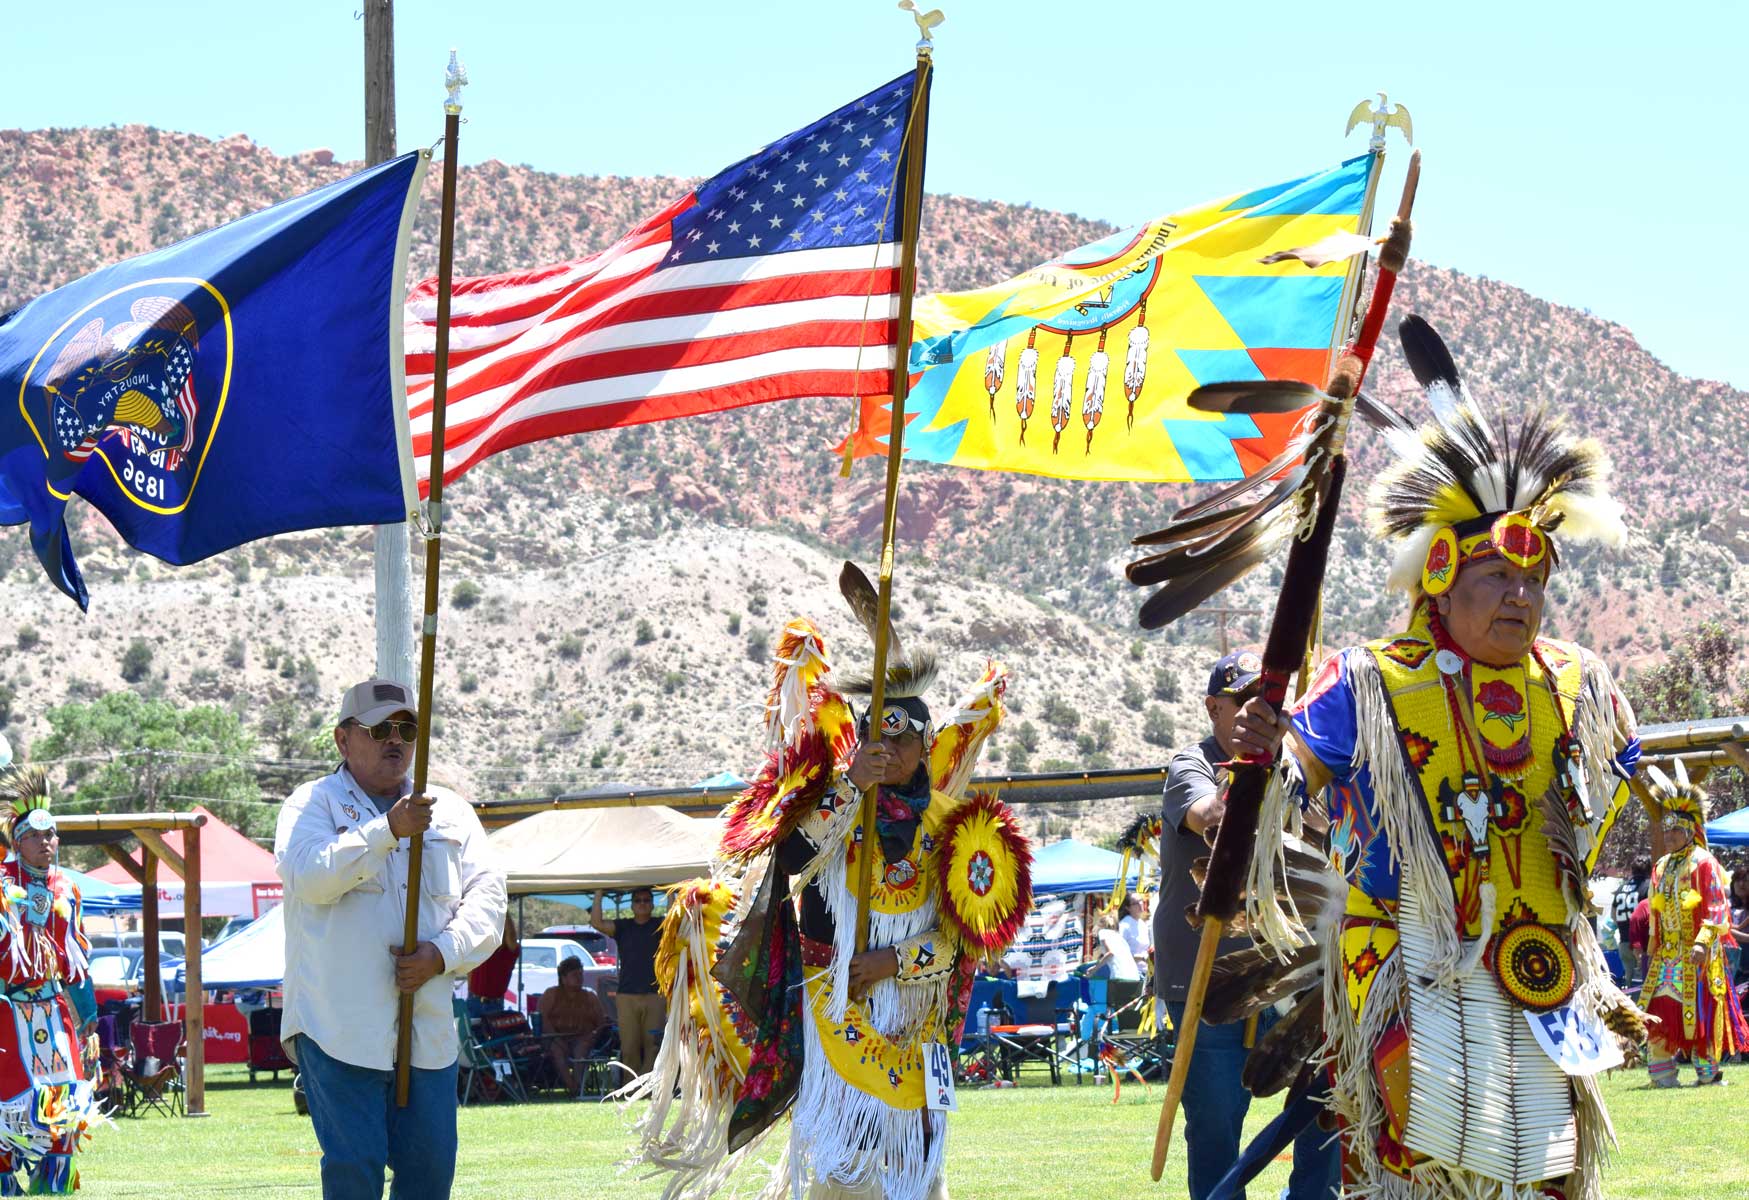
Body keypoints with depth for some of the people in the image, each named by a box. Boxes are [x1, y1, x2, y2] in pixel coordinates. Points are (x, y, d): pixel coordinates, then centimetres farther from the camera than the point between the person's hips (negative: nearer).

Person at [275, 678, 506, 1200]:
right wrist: (388, 830, -26)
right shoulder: (312, 805, 4)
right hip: (339, 1028, -4)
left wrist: (442, 953, -10)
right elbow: (310, 877, -16)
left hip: (429, 1030, 4)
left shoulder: (450, 810, 16)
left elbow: (487, 896, 8)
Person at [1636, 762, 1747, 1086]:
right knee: (1658, 1011, -1)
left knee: (1700, 1011, -3)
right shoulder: (1661, 868, 15)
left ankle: (1708, 1072, 7)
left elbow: (1716, 909, -12)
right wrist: (1652, 949, 18)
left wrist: (1703, 942, -22)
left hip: (1696, 956, -6)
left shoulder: (1703, 864, -6)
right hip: (1667, 954, 6)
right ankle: (1663, 1074, 1)